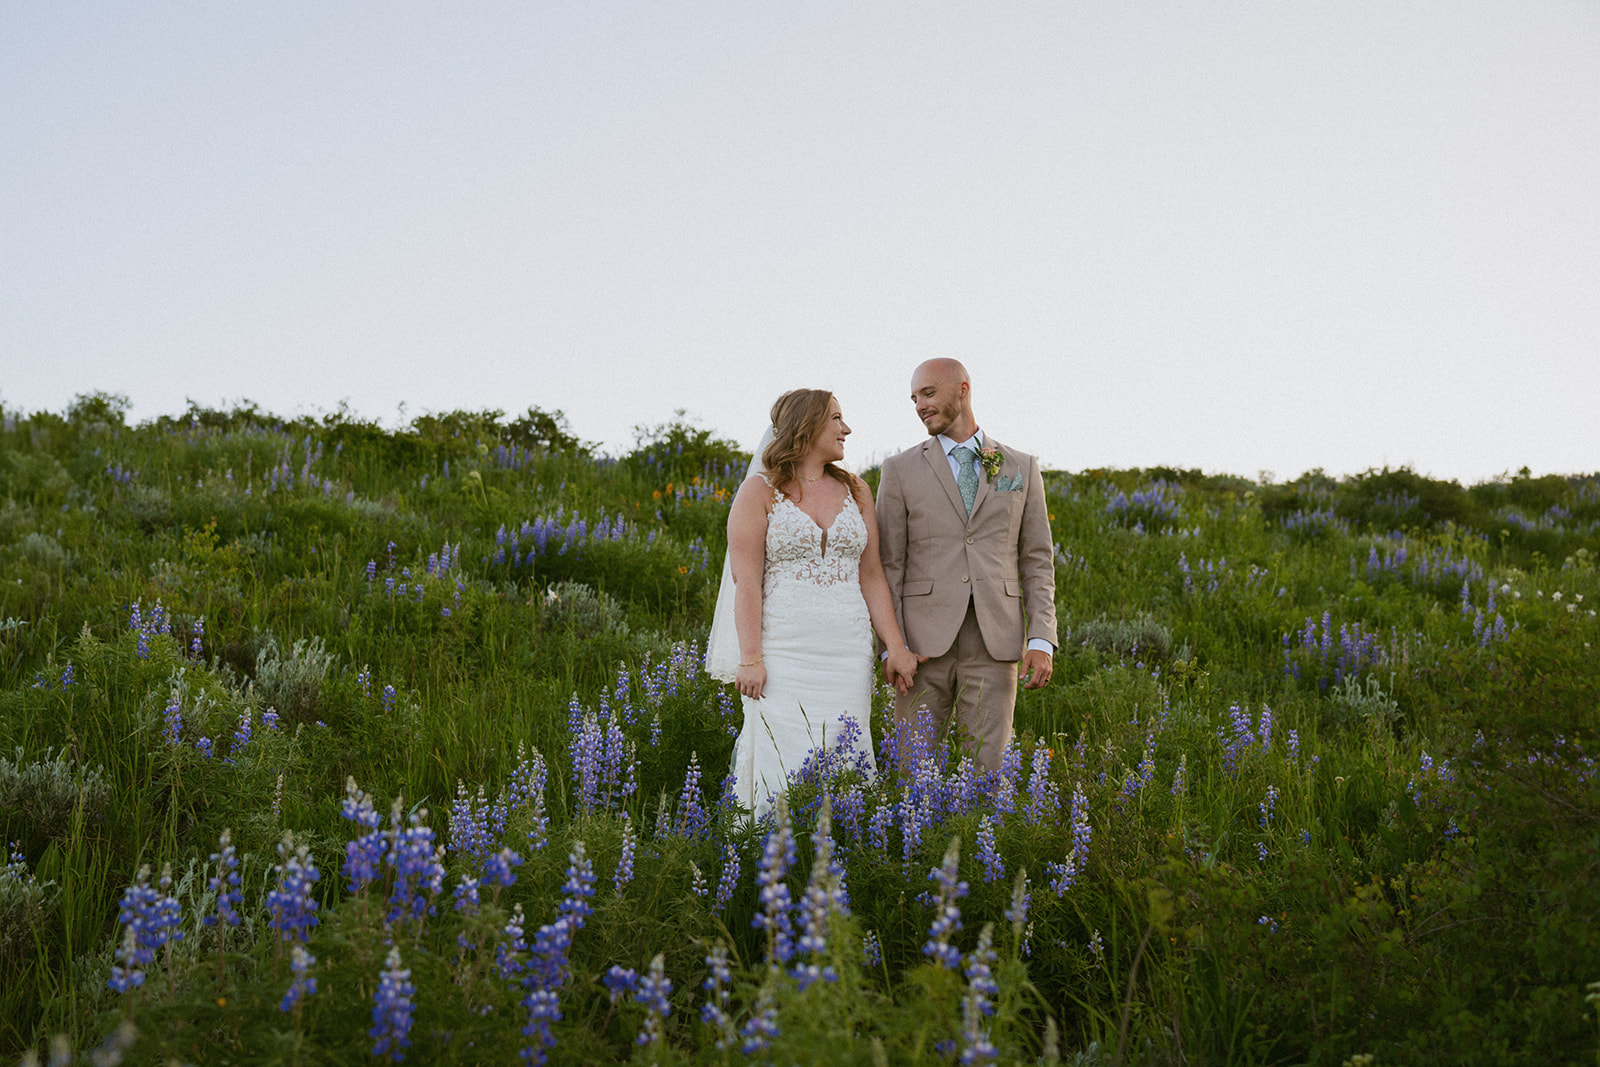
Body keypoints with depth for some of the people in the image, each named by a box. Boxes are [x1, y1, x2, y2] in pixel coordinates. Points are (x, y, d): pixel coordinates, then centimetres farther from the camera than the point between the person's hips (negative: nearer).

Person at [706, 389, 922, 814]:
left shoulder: (856, 491, 15)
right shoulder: (760, 492, 1)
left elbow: (871, 576, 14)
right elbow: (747, 580, -5)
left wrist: (897, 647, 6)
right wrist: (751, 659, -14)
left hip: (847, 653, 4)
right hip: (783, 649, -4)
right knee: (788, 768, -9)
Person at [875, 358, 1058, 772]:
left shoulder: (1021, 468, 10)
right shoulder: (901, 470, 6)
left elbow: (1037, 559, 9)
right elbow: (888, 564, 3)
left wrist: (1041, 640, -2)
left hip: (994, 641, 1)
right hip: (925, 639, 0)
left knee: (988, 769, -2)